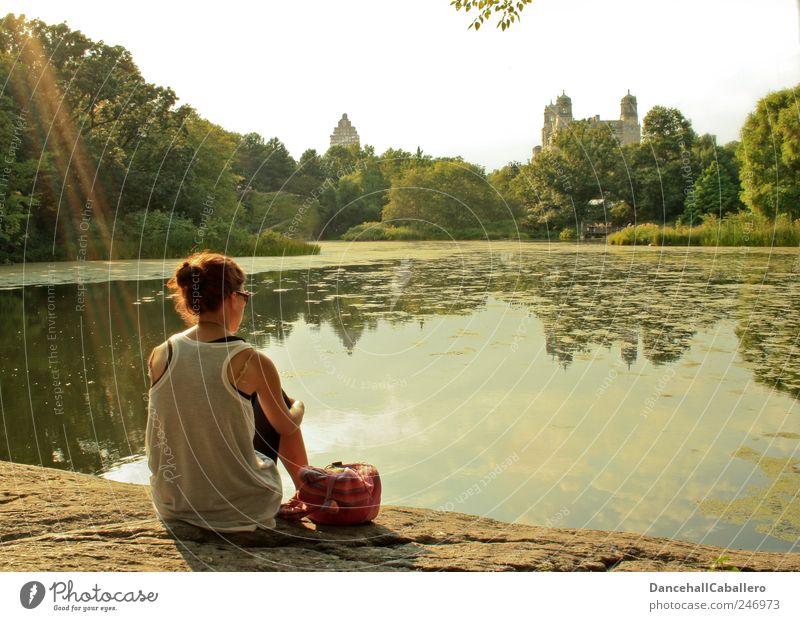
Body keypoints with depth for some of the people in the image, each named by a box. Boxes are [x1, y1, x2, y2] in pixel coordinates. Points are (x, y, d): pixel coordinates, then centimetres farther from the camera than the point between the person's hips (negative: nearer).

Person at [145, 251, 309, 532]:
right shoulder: (251, 361, -16)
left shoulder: (160, 355, -6)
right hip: (241, 509, -4)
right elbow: (287, 428, -1)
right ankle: (309, 495, 36)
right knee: (278, 412, 20)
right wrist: (298, 409, 21)